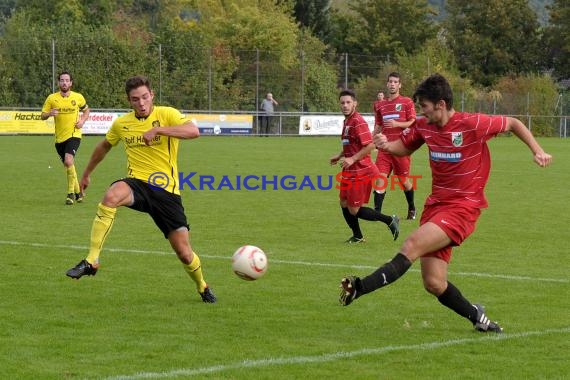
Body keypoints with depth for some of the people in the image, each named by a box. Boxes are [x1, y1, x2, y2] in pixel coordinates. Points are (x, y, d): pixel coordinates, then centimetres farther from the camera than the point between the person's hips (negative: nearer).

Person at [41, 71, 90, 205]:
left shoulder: (78, 97, 0)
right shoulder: (51, 98, 0)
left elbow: (86, 110, 18)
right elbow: (42, 116, 3)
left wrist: (82, 121, -1)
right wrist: (49, 114, -20)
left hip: (74, 135, -3)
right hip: (59, 137, 3)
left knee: (68, 161, -24)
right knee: (68, 166, 12)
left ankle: (71, 193, -13)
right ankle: (78, 192, 30)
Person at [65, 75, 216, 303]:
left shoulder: (167, 114, -4)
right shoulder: (121, 124, 8)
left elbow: (193, 131, -23)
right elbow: (104, 146, 29)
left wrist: (157, 130, -30)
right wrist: (87, 173, 37)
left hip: (166, 190, -2)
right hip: (137, 183, 2)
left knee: (184, 253, -3)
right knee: (111, 196, -36)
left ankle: (202, 287, 31)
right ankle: (91, 262, -33)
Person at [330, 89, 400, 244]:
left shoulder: (358, 122, -17)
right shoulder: (347, 121, 12)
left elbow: (370, 145, -23)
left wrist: (352, 159, -23)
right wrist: (339, 156, 14)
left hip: (360, 172, -9)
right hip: (349, 171, 9)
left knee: (354, 210, -6)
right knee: (344, 203, 12)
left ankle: (390, 220, 4)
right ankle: (357, 236, 25)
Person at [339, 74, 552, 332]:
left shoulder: (473, 124, -13)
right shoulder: (424, 127, 2)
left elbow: (513, 124, 1)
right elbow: (405, 147, 19)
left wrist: (537, 151, -7)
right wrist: (386, 145, -4)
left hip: (462, 208, -6)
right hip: (436, 204, 6)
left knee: (412, 245, -26)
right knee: (434, 284, 1)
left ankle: (358, 288, -33)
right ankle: (477, 317, 24)